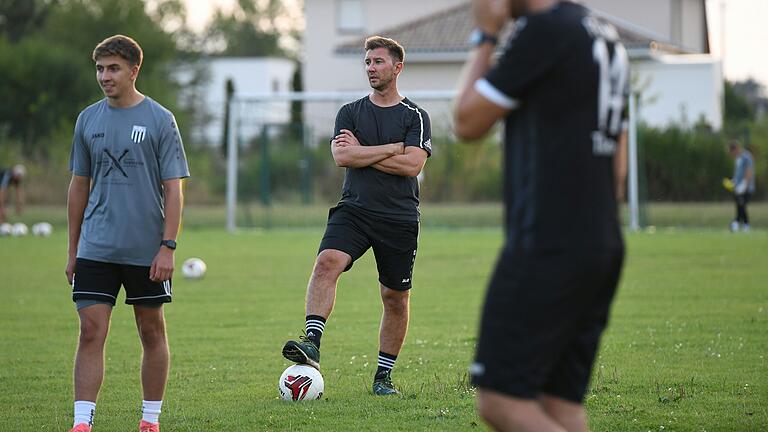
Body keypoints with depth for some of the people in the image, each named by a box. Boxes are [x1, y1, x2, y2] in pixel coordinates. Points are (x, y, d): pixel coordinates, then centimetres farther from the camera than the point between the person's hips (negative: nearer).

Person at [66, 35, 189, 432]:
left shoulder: (160, 120, -4)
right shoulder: (88, 119, 6)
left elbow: (173, 189, -5)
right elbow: (79, 186, 13)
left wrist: (167, 247, -13)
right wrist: (72, 250, 11)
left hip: (146, 250, -2)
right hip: (95, 248, 2)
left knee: (151, 331, 8)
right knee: (91, 331, -6)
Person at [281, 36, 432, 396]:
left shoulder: (415, 116, 4)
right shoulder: (350, 113, 9)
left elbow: (412, 164, -11)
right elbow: (341, 156, -7)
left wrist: (362, 153, -7)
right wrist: (392, 148, -8)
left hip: (399, 218, 0)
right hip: (354, 210, 0)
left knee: (396, 298, 5)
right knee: (327, 262, -27)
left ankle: (384, 376, 18)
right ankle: (312, 343, -37)